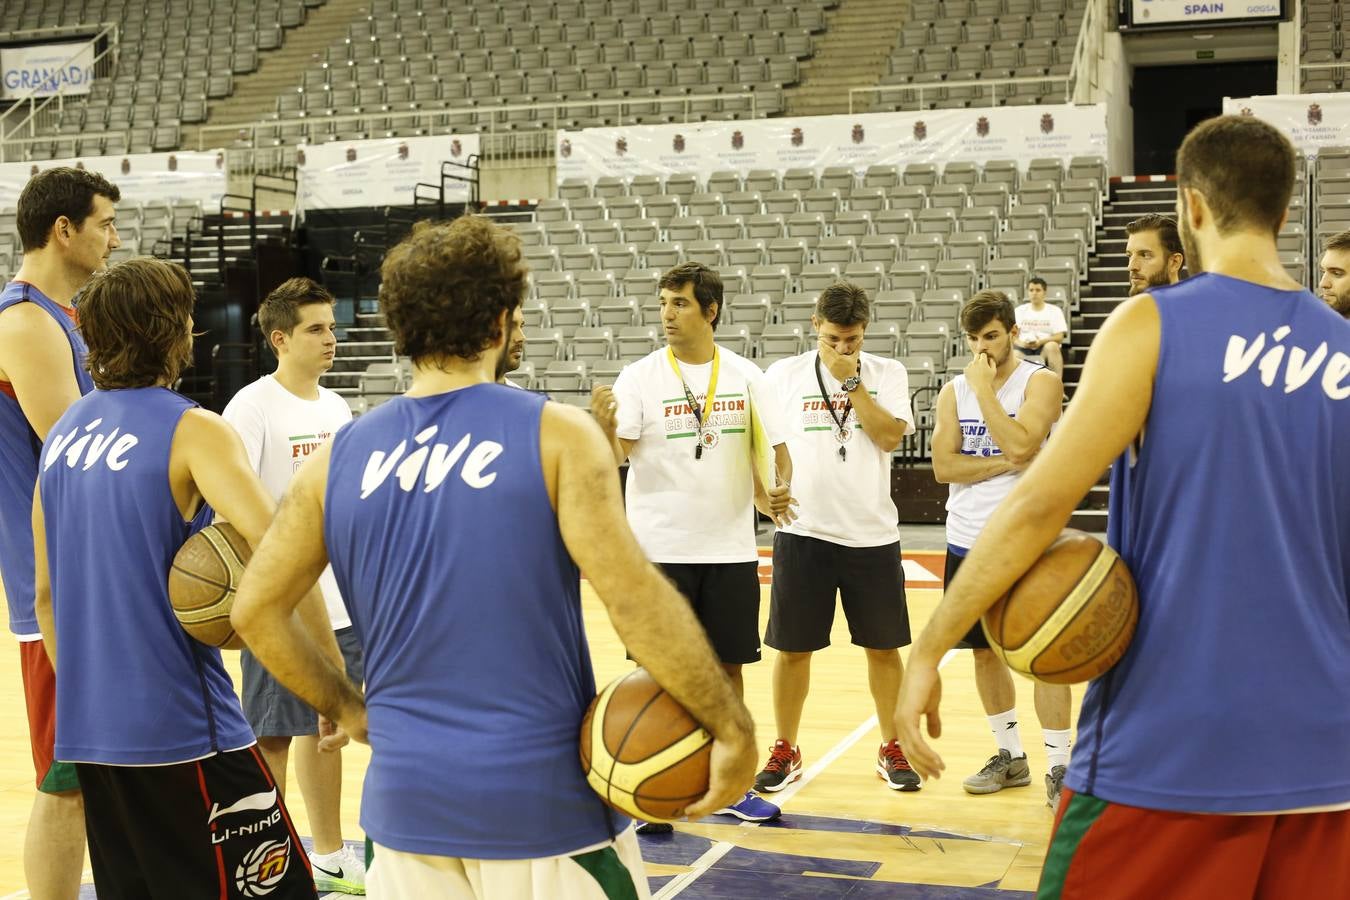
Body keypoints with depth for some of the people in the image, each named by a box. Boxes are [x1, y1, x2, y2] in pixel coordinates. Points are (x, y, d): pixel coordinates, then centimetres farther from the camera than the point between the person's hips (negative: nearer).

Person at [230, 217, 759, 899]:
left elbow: (255, 611, 5)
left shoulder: (338, 458, 2)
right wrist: (732, 727, -10)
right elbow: (634, 596, -17)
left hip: (408, 796, 4)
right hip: (542, 796, -3)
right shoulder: (554, 433, -10)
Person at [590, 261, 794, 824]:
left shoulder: (744, 375, 3)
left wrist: (778, 487, -12)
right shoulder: (640, 376, -5)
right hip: (659, 549, -2)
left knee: (727, 665, 11)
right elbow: (617, 455, -14)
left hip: (731, 549, 3)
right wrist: (605, 425, -36)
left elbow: (774, 447, 8)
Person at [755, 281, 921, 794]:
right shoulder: (783, 374, 3)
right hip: (803, 533, 0)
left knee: (883, 647, 8)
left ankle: (891, 750, 22)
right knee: (792, 649, 5)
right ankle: (786, 751, 20)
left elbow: (890, 436, -10)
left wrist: (851, 381, -12)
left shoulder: (886, 374, 3)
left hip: (872, 534, 0)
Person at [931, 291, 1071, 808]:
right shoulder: (954, 391, 7)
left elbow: (1020, 445, -22)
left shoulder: (1040, 383, -6)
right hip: (967, 541, 5)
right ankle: (1010, 756, 26)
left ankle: (1059, 767, 3)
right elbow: (943, 466, -3)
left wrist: (984, 387, -16)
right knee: (984, 651, 12)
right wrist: (1004, 464, -13)